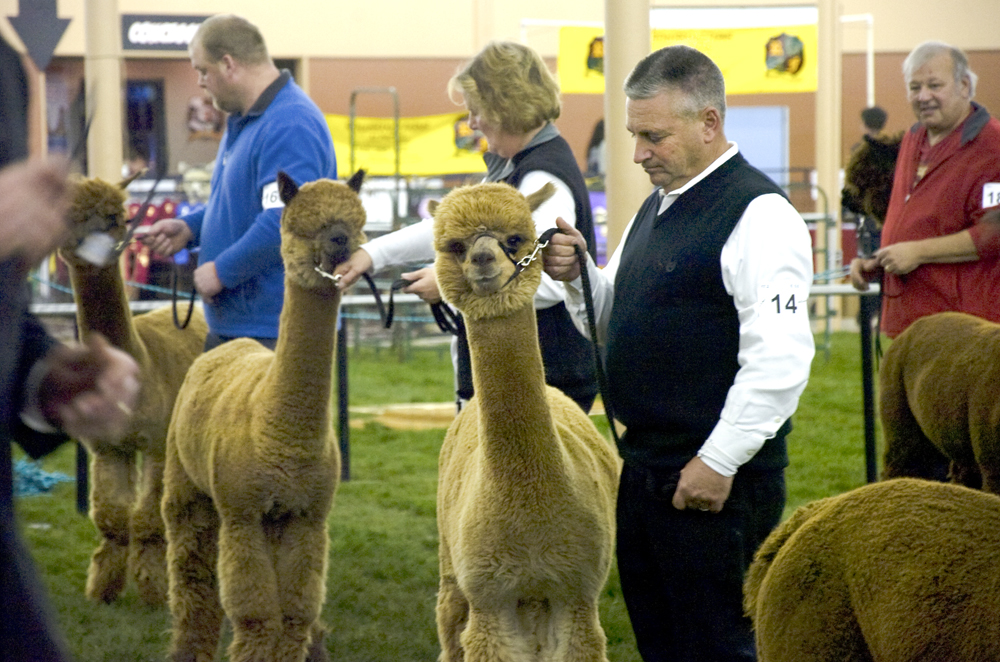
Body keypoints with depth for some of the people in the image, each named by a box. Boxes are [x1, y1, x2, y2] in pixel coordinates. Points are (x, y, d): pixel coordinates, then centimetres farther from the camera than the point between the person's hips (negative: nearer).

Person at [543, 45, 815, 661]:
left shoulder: (760, 215, -15)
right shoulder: (658, 207, 15)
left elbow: (779, 359, -22)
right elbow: (615, 322, 24)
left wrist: (718, 462, -19)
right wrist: (576, 276, 3)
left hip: (716, 479, -9)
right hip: (643, 466, 9)